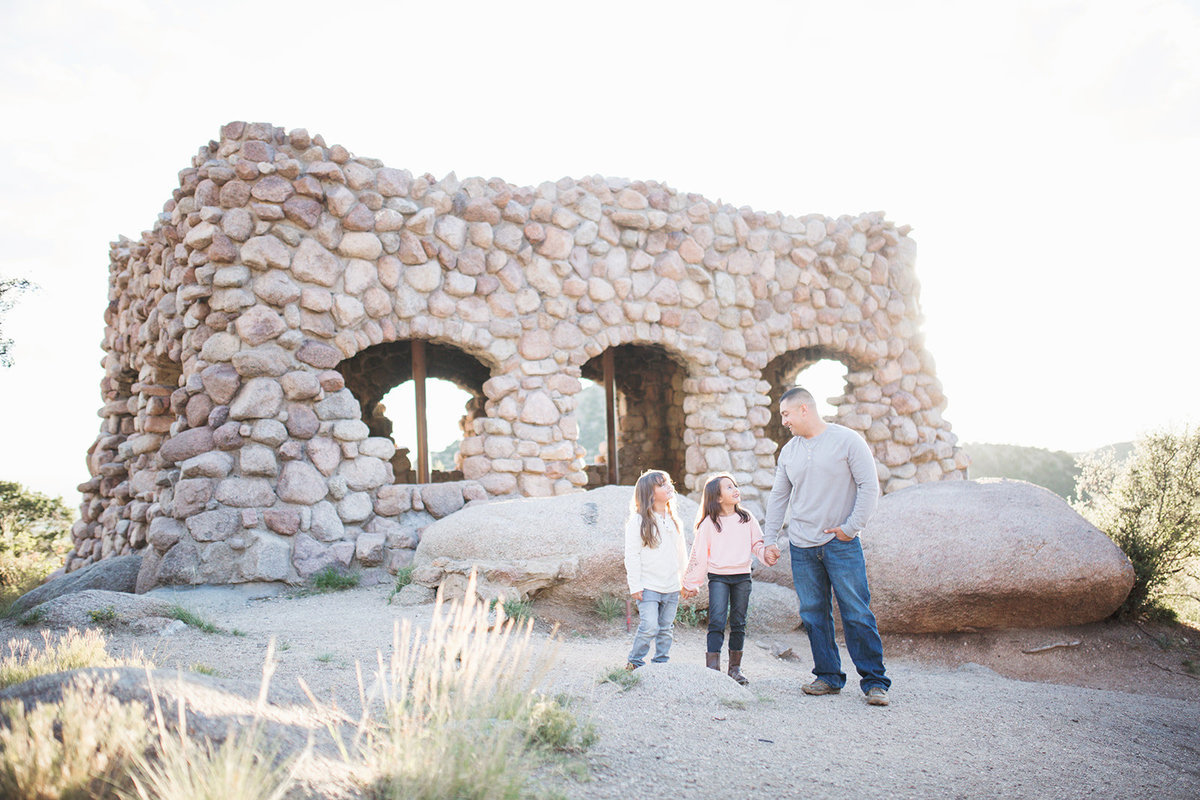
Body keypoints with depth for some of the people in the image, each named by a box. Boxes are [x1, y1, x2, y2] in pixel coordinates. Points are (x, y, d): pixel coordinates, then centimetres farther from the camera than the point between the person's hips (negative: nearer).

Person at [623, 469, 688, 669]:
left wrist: (684, 581, 16)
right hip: (648, 587, -6)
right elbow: (632, 556, -9)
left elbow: (681, 553, 18)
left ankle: (661, 664, 22)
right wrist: (635, 586, -12)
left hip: (672, 587, 6)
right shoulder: (638, 522, -8)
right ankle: (635, 662, 5)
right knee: (649, 627, -13)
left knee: (666, 629, 10)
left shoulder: (674, 521, 11)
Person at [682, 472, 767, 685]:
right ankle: (712, 668, -11)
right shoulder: (709, 523, -3)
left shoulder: (747, 518, 7)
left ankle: (735, 667, 18)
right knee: (717, 621, -11)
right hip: (718, 576, -3)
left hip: (742, 576, 3)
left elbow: (757, 544, 13)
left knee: (738, 623, 8)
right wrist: (691, 583, 0)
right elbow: (699, 554, 0)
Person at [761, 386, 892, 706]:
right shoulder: (789, 451, 12)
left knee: (857, 613, -5)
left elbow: (869, 486, -5)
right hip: (802, 547, 5)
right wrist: (770, 540, 12)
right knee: (813, 614, 6)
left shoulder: (847, 440, -3)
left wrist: (851, 526, -10)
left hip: (841, 543, -5)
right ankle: (828, 677, 17)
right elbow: (778, 497, 17)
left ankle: (874, 680, 4)